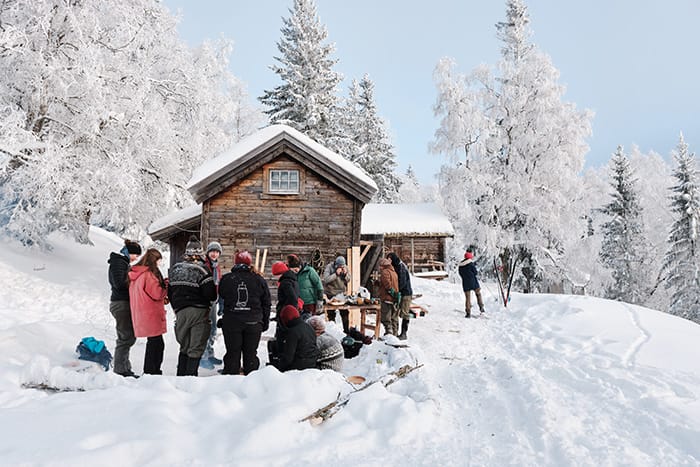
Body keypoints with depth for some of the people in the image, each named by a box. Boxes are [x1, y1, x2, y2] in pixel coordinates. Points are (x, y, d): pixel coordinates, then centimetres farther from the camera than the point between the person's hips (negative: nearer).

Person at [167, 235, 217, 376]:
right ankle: (191, 374, 0)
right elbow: (211, 294, -15)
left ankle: (181, 374, 20)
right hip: (199, 311, -5)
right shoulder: (202, 269, -13)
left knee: (184, 346, 19)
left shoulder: (174, 269, 7)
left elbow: (169, 292, 13)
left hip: (180, 312, 5)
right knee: (196, 348, 2)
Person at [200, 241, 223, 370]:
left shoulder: (217, 267, 15)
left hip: (213, 301, 8)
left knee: (213, 329, 15)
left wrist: (221, 303, 21)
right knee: (205, 329, -8)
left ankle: (210, 354, 28)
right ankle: (203, 357, 0)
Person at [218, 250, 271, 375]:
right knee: (250, 353, 8)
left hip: (231, 322, 0)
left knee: (232, 352, 8)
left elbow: (221, 296, 13)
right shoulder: (258, 280, -2)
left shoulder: (226, 279, -3)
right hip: (253, 323, 0)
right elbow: (266, 303, 4)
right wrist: (265, 322, 13)